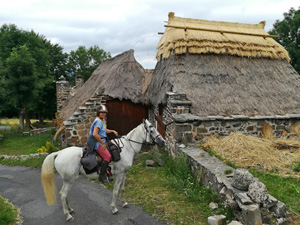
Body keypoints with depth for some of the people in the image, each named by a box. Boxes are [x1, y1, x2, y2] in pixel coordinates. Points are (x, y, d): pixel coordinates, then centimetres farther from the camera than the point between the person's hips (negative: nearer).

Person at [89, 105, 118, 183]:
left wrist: (112, 131, 16)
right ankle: (101, 176, -10)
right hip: (98, 143, -10)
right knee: (107, 156, -19)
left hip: (102, 142, 10)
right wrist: (103, 143, -20)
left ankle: (105, 173, 21)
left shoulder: (103, 120, 13)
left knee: (112, 153, 12)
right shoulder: (98, 121, -17)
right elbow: (95, 134, -28)